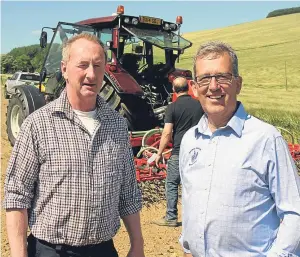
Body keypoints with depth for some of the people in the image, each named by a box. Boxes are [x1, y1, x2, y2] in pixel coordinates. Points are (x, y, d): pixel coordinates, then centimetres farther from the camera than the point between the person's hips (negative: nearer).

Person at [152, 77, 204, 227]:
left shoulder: (173, 107, -9)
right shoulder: (199, 105, 3)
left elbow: (167, 133, -13)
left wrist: (159, 153, -5)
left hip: (179, 151, -4)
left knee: (172, 184, 7)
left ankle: (171, 217, 11)